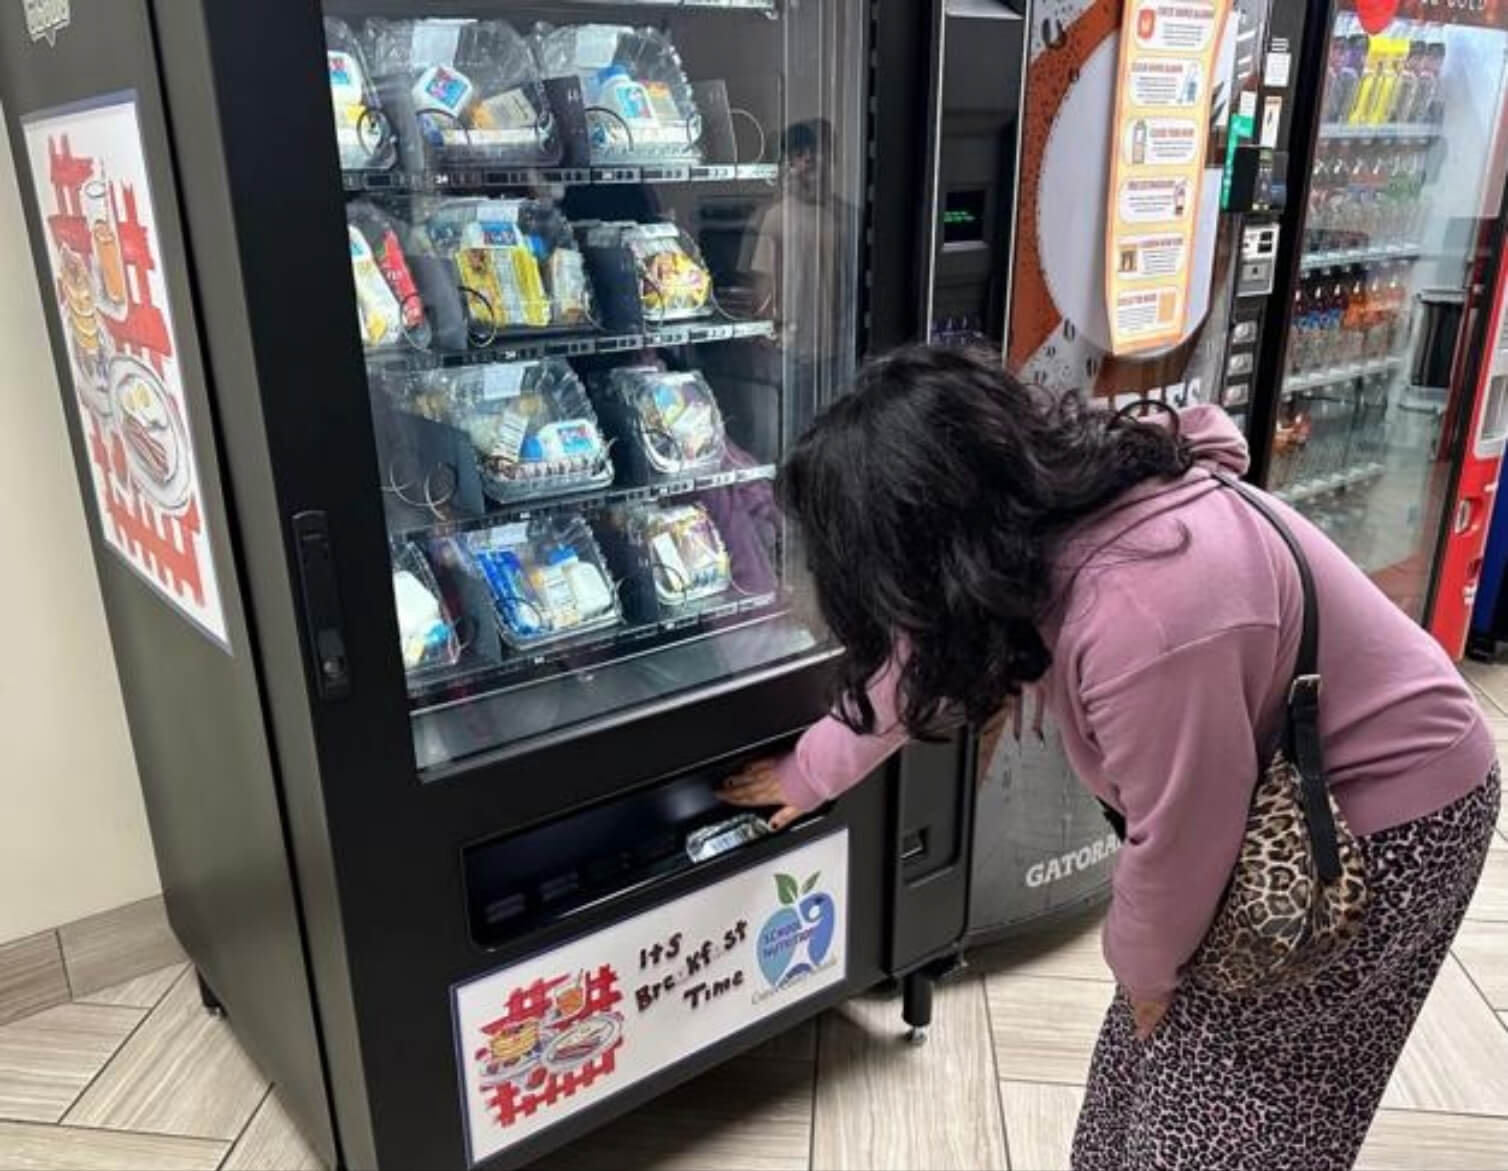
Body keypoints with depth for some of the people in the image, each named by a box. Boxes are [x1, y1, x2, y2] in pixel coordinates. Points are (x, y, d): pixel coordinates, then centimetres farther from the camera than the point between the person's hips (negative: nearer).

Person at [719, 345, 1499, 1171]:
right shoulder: (1032, 505, -12)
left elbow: (1182, 840, -26)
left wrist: (1142, 965, -5)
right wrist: (809, 772, 16)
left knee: (1229, 1088, 5)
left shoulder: (1141, 621, -40)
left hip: (1385, 807, -7)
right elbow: (926, 653, 3)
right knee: (1159, 1046, 17)